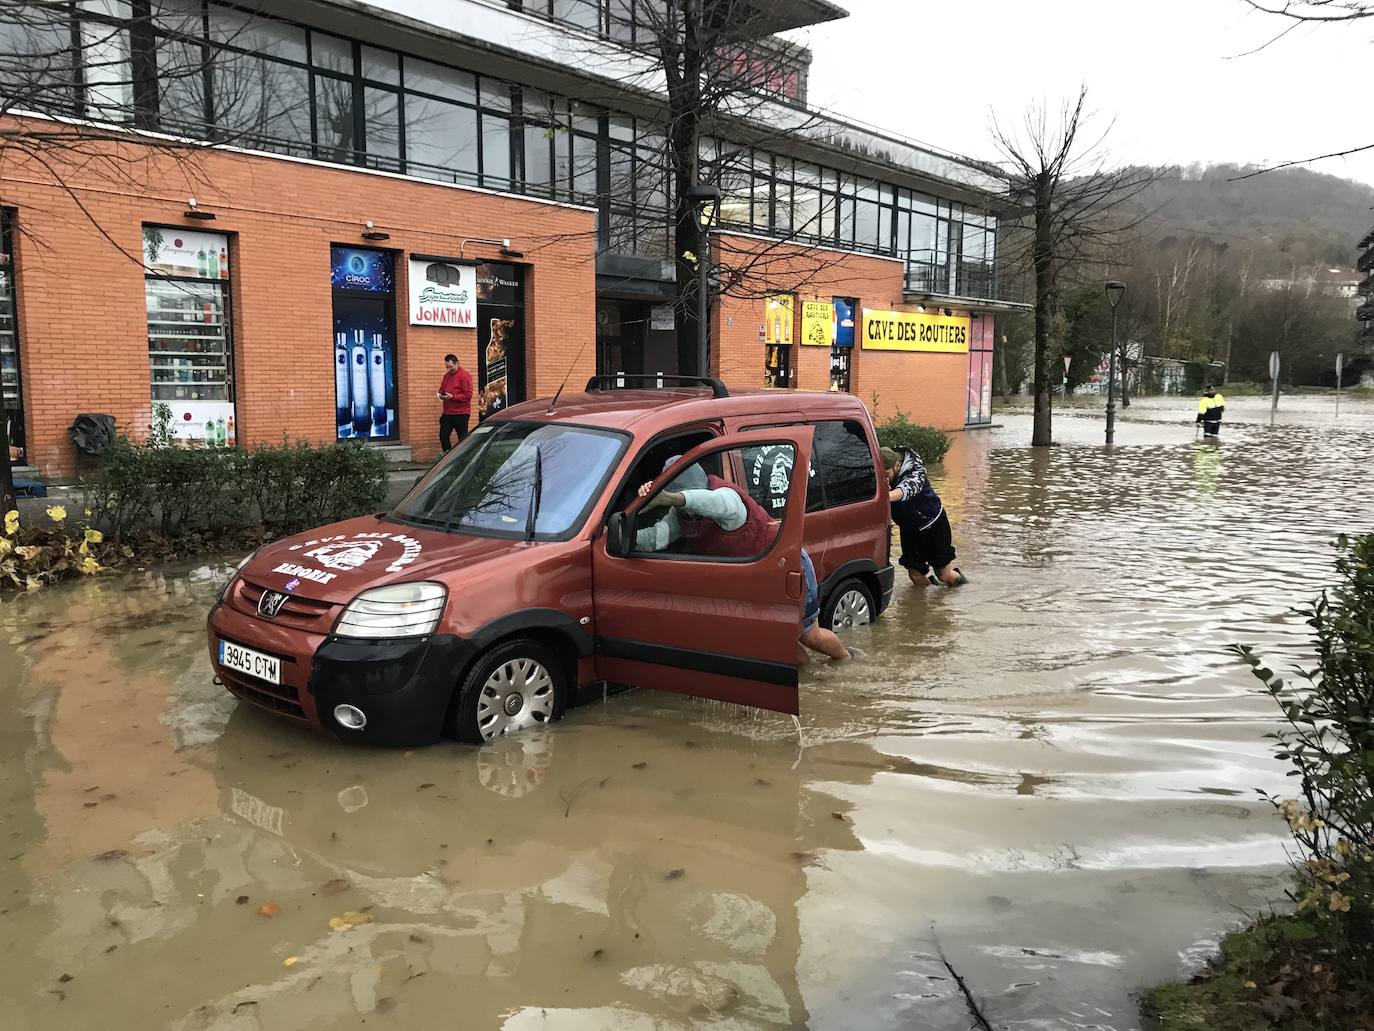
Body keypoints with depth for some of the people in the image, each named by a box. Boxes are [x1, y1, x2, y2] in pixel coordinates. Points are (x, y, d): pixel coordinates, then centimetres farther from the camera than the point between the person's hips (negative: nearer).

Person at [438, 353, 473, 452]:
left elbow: (468, 395, -15)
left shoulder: (464, 376, -9)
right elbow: (441, 389, 27)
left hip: (460, 414, -7)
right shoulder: (446, 376, 16)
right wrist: (441, 395, 3)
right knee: (443, 436, 5)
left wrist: (452, 396, -21)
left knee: (462, 439, -1)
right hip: (447, 413, 7)